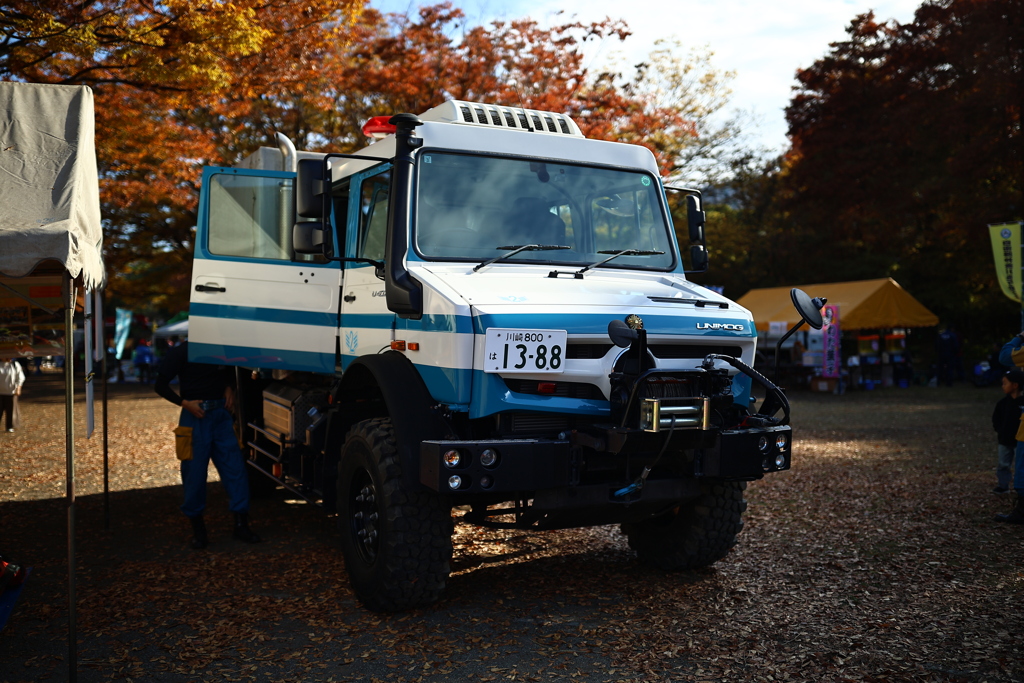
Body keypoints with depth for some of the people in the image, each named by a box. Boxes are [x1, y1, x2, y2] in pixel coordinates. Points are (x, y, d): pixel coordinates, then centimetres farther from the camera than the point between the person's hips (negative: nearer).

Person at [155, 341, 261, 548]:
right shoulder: (182, 352, -5)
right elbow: (161, 385, -4)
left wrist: (229, 389, 5)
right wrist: (185, 403, -16)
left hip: (221, 413, 4)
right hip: (195, 415, -3)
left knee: (235, 465, 0)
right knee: (194, 470, 0)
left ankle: (241, 524, 8)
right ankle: (197, 527, 16)